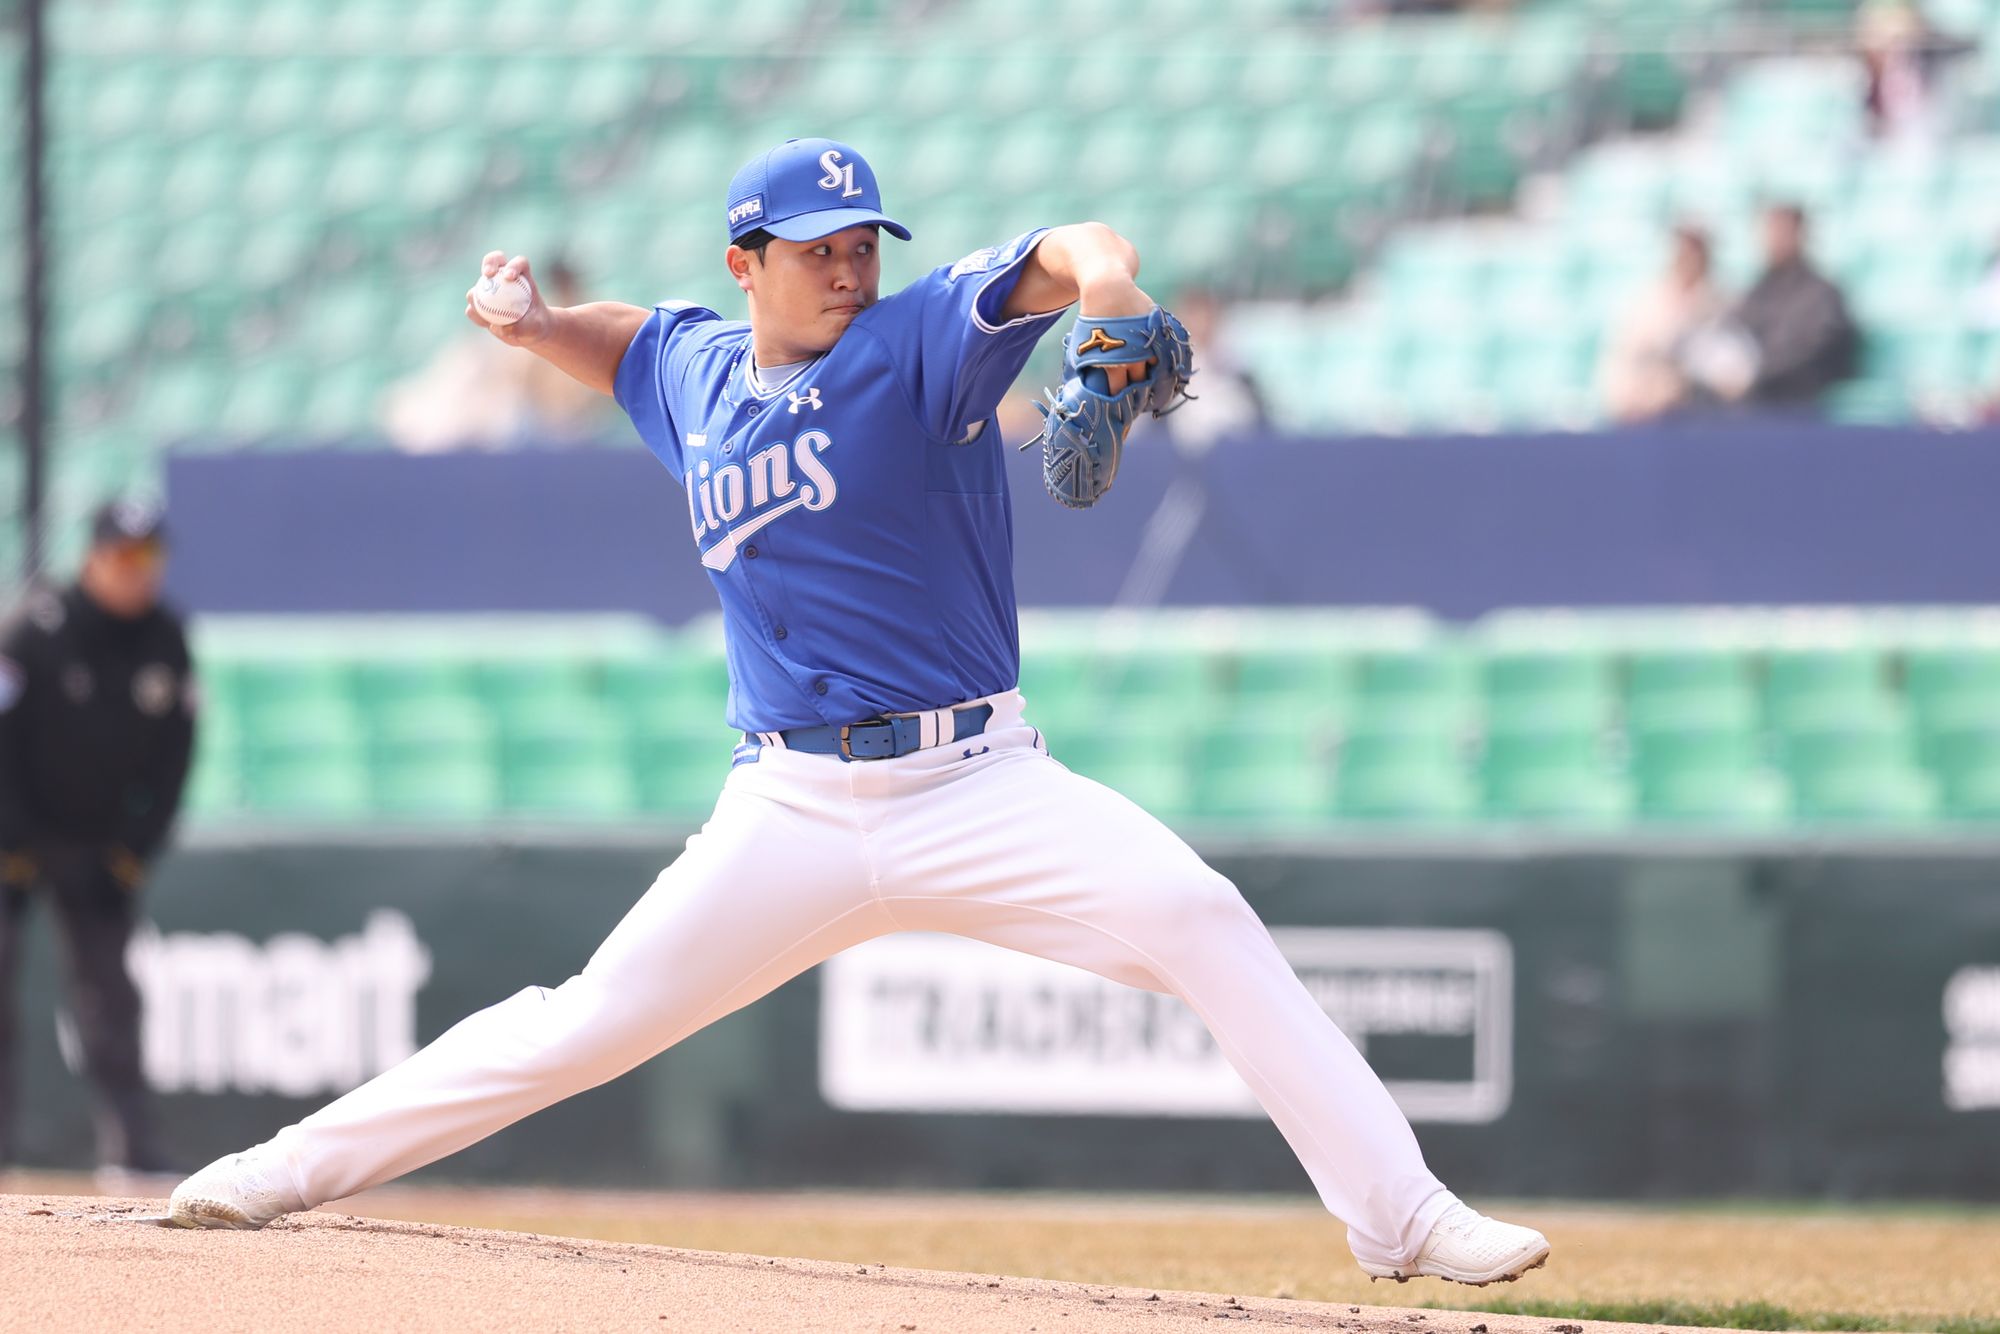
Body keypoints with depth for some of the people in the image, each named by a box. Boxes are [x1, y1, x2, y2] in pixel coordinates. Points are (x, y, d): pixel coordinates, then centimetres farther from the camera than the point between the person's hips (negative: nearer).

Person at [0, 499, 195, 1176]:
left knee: (108, 985, -2)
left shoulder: (168, 642, -3)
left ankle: (129, 1145, -3)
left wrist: (136, 848, -2)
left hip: (102, 844, 3)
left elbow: (174, 754, 4)